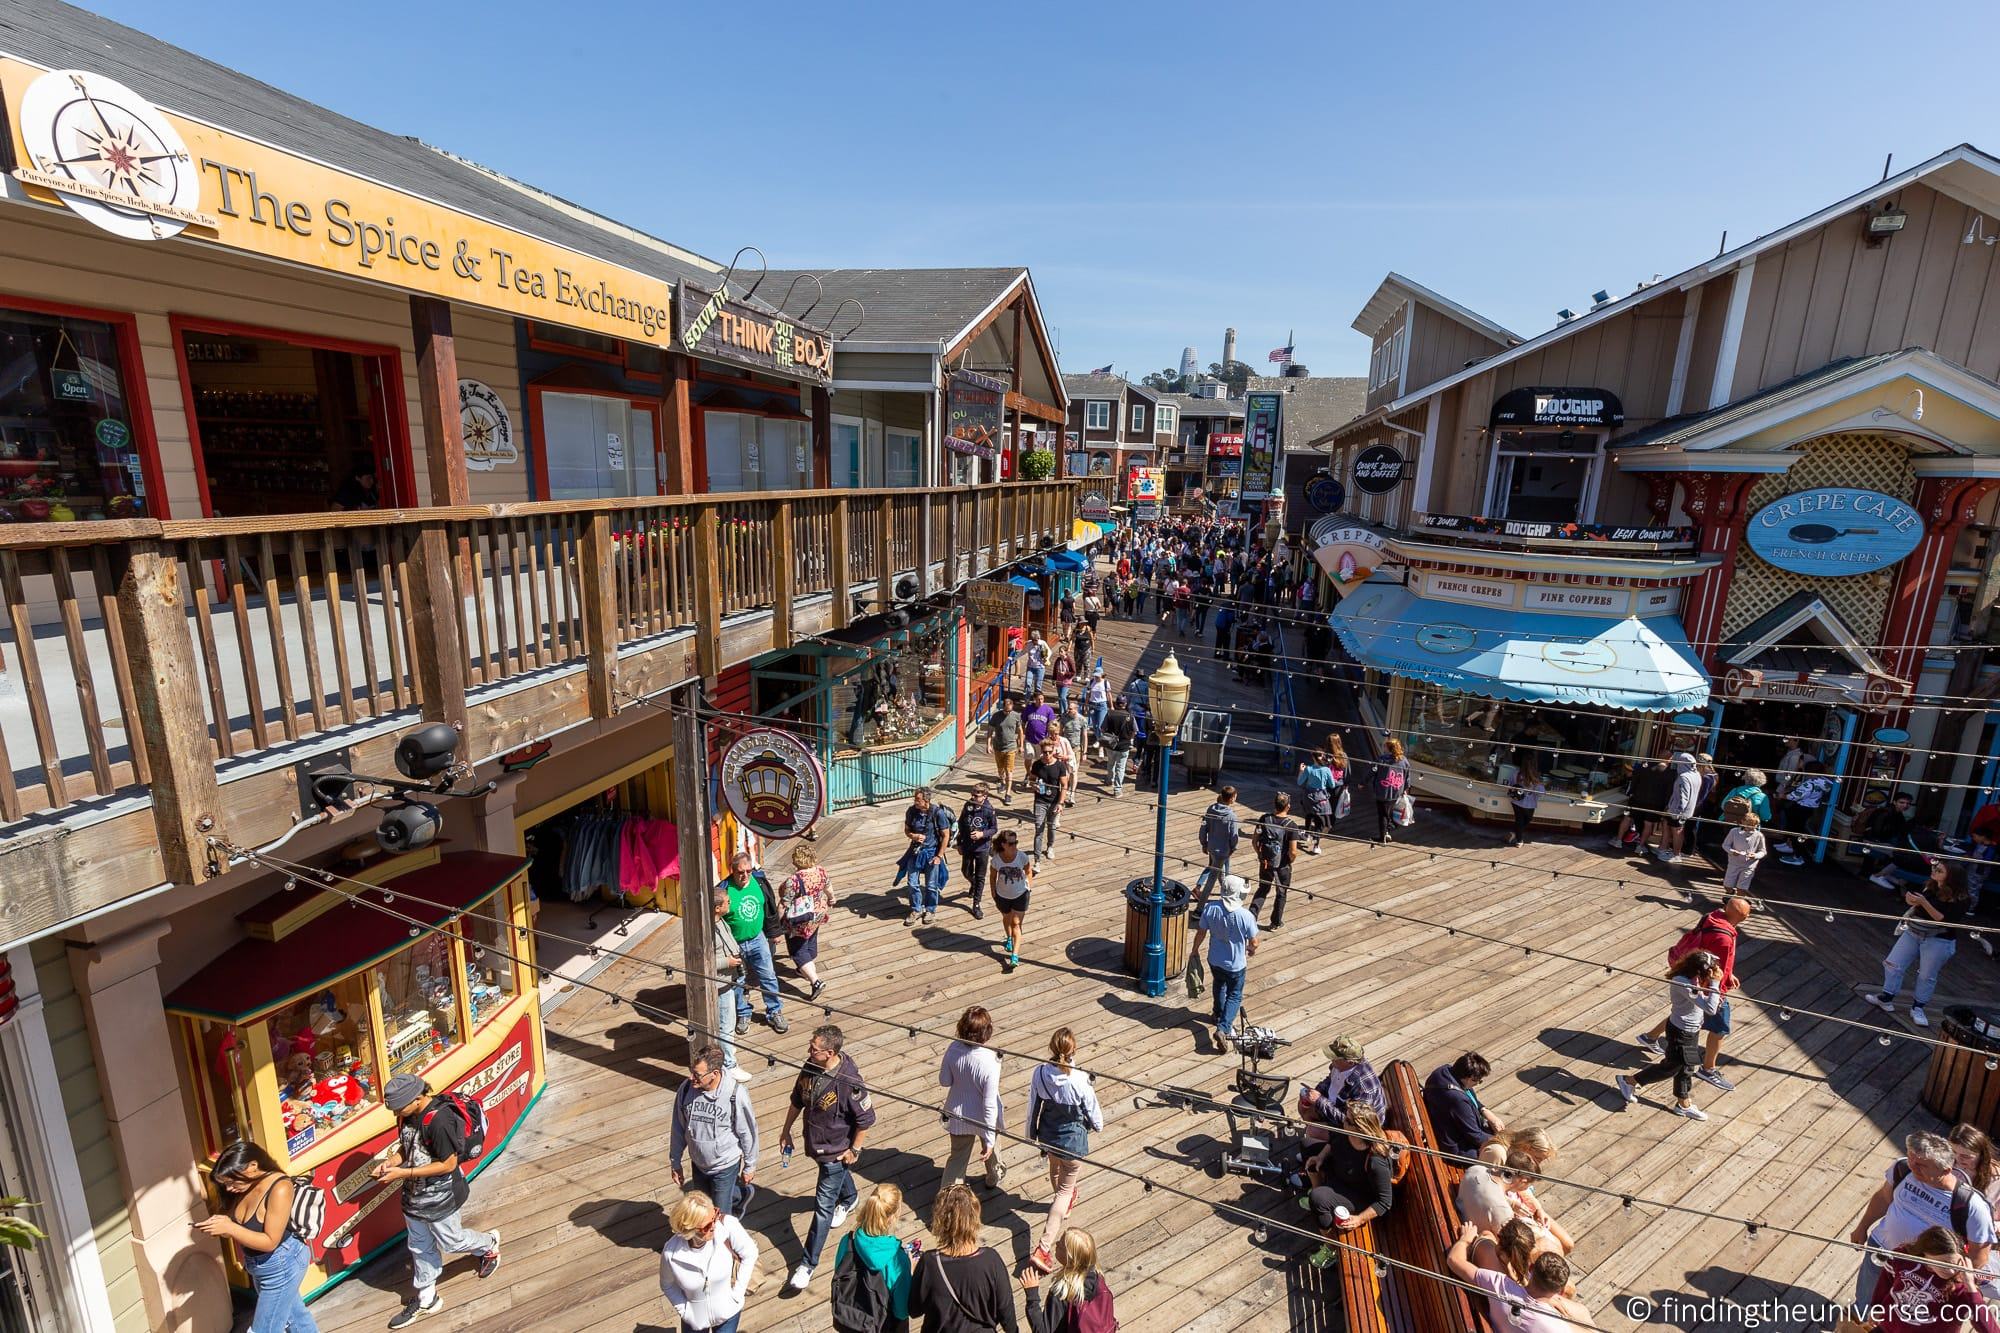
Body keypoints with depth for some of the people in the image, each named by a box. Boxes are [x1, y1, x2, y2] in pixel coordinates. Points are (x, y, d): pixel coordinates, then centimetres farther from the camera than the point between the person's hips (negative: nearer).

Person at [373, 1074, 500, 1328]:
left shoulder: (439, 1120, -33)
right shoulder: (408, 1114, -8)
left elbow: (448, 1164, -28)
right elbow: (407, 1146, 10)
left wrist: (403, 1173, -26)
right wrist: (391, 1162, -10)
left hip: (440, 1197, -8)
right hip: (414, 1195, 8)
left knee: (450, 1242, 13)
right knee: (419, 1246, 21)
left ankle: (489, 1244, 42)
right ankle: (426, 1299, 40)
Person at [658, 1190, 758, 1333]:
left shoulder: (726, 1225, -32)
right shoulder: (671, 1253, -27)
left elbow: (749, 1254, -16)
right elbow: (668, 1285, -5)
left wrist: (737, 1293, -13)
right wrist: (683, 1310, -9)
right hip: (695, 1318, 1)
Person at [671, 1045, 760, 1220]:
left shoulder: (736, 1094, -29)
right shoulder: (685, 1089, -20)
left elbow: (747, 1133, -15)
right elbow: (678, 1129, -3)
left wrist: (749, 1166, -5)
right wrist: (675, 1162, 5)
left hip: (725, 1166, -4)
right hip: (698, 1164, 4)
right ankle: (739, 1195, 51)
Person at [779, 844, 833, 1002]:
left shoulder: (793, 880, -31)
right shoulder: (821, 871, -13)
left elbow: (783, 905, -24)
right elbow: (828, 888, 8)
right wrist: (831, 899, 29)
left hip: (800, 922, -7)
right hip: (817, 915, 7)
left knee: (798, 951, 8)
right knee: (810, 942, 28)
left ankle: (815, 981, -1)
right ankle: (806, 969, 49)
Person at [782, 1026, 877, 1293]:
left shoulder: (848, 1082, -36)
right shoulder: (810, 1067, -17)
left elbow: (866, 1118, -23)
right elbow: (797, 1099, 2)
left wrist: (854, 1149, -14)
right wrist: (786, 1129, 9)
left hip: (836, 1149, -6)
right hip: (815, 1142, 7)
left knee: (823, 1205, 3)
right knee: (838, 1176, 34)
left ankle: (809, 1263, 19)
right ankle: (849, 1197, 65)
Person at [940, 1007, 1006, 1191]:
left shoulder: (953, 1049, -24)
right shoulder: (990, 1062, -35)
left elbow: (944, 1082, -8)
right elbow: (990, 1105, -28)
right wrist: (989, 1141, -19)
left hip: (958, 1115, 2)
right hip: (983, 1119, -2)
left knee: (958, 1157, 24)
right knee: (990, 1149, 30)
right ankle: (995, 1176, 58)